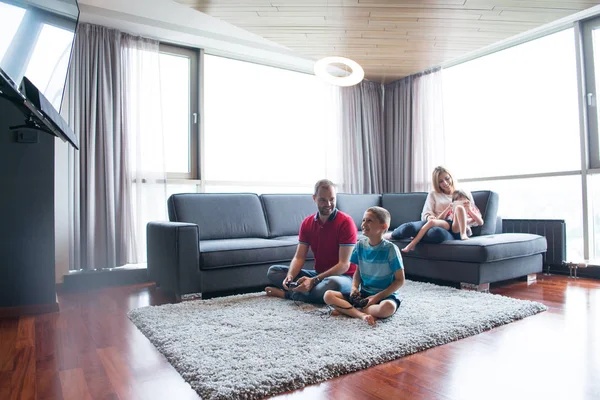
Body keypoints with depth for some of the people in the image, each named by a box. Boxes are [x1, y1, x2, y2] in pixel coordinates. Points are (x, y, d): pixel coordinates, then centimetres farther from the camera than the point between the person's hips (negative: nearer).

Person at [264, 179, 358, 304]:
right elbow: (299, 258, 0)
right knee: (273, 271, -2)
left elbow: (344, 265, -19)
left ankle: (286, 294, -19)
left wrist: (314, 281, -29)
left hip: (342, 276, -5)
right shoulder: (307, 223, 3)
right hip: (318, 275, 5)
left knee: (333, 284, -40)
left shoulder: (345, 222, -15)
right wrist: (290, 276, -22)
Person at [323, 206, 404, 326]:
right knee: (328, 295, -13)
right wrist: (354, 287, -7)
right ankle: (362, 315, -29)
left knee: (388, 307, -40)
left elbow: (400, 280, -10)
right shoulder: (360, 245, 1)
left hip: (385, 295, -4)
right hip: (363, 294, 5)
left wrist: (377, 297, -16)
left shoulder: (390, 248, -13)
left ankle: (348, 309, -21)